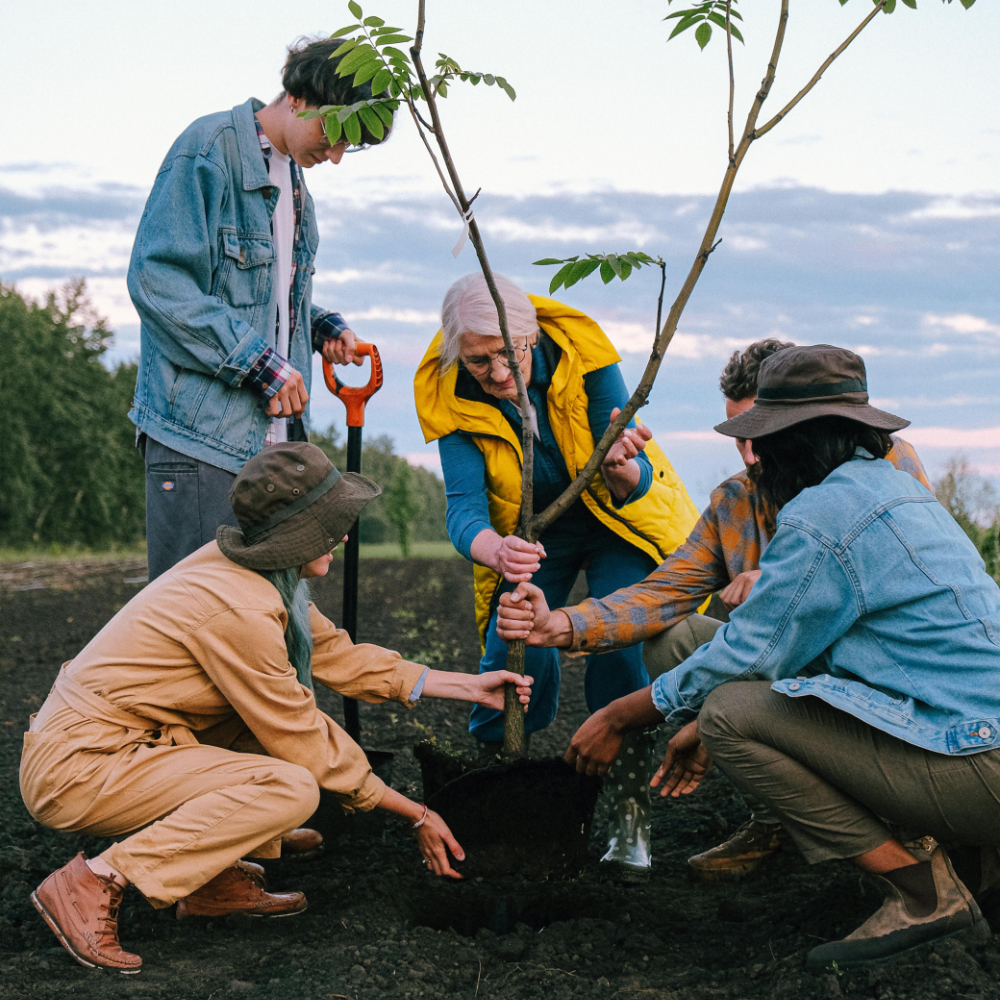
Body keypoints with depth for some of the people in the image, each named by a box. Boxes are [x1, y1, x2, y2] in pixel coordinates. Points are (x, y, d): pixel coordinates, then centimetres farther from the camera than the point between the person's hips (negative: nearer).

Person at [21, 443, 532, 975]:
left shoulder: (255, 572, 4)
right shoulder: (239, 608, -23)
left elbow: (335, 654, 14)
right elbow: (305, 744, -14)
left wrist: (468, 685, 14)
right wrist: (416, 816, -5)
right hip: (74, 771, -10)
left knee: (286, 700, 12)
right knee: (290, 789, -23)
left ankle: (217, 880, 9)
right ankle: (96, 882, -17)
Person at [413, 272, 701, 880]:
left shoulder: (583, 356, -28)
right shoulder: (452, 398, -23)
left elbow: (638, 481, -29)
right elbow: (464, 510, -32)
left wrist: (622, 470, -55)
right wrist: (496, 553, -56)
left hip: (619, 520, -1)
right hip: (530, 533, 1)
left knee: (621, 645, -24)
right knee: (513, 655, -20)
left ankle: (631, 814, -12)